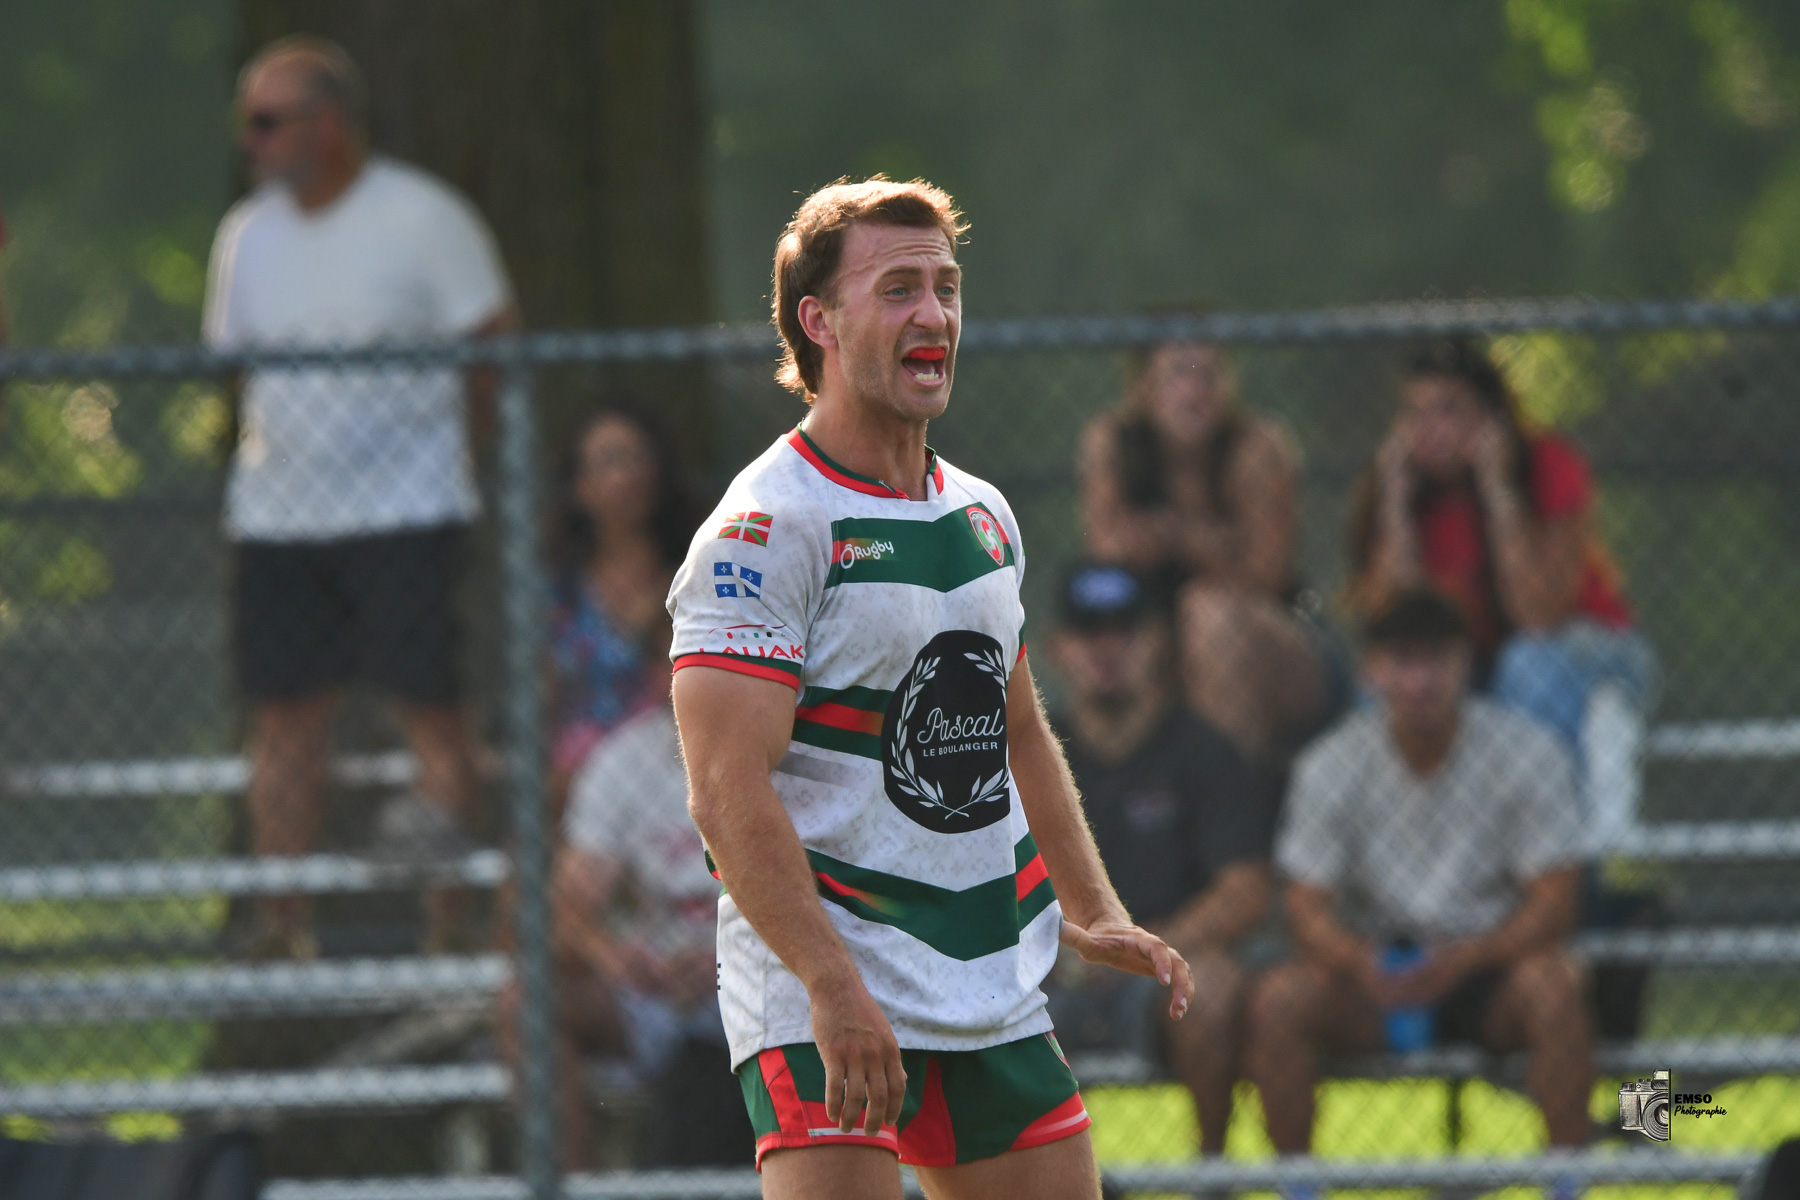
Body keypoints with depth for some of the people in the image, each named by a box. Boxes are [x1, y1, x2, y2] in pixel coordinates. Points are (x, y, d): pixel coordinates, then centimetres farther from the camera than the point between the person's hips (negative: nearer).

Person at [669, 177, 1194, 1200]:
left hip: (998, 996, 8)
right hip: (827, 1003, -8)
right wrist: (832, 987, -29)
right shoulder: (765, 530, -13)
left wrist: (1092, 914, 19)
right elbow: (729, 791, -21)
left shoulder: (984, 516, 14)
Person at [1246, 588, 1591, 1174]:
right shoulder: (1330, 765, -5)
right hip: (1374, 966, 1)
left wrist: (1460, 961, -29)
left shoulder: (1528, 751, -9)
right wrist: (1360, 963, -30)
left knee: (1554, 983, -34)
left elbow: (1554, 904, -12)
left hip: (1485, 970, -1)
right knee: (1276, 998, -27)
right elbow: (1308, 906, -7)